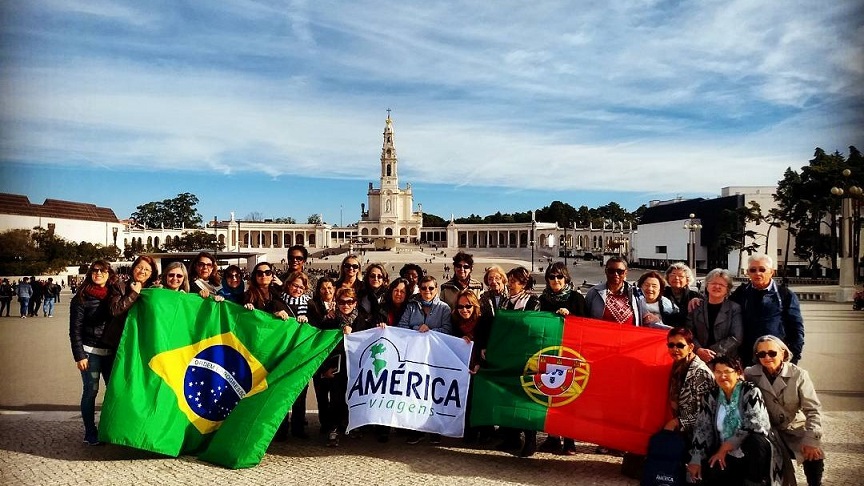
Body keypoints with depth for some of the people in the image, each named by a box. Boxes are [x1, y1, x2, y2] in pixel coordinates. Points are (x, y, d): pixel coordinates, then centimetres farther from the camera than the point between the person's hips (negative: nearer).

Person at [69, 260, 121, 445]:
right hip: (90, 351, -3)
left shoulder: (115, 295, 7)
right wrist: (79, 355, -10)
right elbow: (75, 329, -4)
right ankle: (90, 433, 12)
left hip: (111, 352, 3)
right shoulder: (82, 297, -3)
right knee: (91, 391, 0)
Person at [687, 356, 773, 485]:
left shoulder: (751, 392, -5)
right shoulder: (711, 397, 6)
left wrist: (725, 447, -17)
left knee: (755, 440, -35)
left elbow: (755, 425, -16)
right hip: (726, 455, 2)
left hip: (752, 452, -2)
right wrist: (696, 460, -8)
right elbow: (702, 429, 3)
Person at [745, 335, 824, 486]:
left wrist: (811, 441, -16)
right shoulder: (751, 375, -7)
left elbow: (813, 410, -8)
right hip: (769, 430, -1)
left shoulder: (799, 375, -8)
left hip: (796, 429, 1)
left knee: (814, 459, -21)